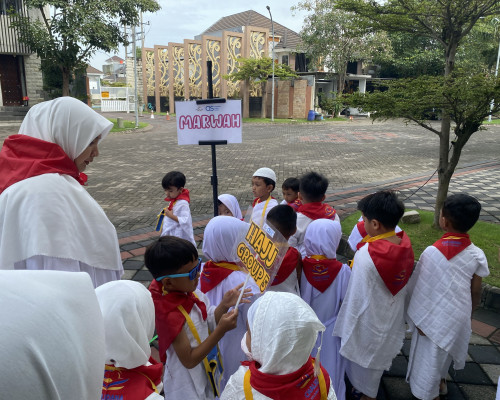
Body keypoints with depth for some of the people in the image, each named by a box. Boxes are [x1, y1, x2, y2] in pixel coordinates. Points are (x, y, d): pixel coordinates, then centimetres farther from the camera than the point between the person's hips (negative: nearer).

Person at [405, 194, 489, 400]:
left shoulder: (432, 252, -25)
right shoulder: (477, 255, -12)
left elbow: (420, 288, -17)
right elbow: (475, 292, -2)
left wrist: (418, 316, -3)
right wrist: (468, 313, 16)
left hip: (434, 317, -4)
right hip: (459, 316, 4)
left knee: (430, 353, 17)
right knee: (445, 350, 29)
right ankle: (440, 381, 52)